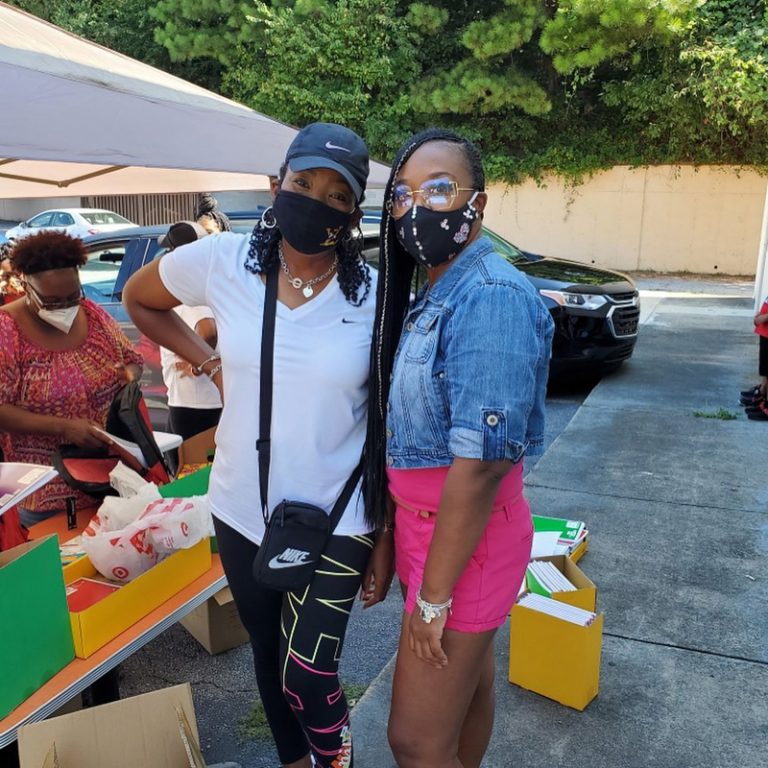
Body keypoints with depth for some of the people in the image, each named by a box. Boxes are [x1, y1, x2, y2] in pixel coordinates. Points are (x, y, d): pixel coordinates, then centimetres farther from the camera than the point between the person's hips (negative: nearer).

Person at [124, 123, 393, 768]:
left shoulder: (377, 296, -12)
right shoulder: (222, 261, -8)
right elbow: (139, 298, 12)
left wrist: (386, 539, -4)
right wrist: (210, 362, 1)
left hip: (336, 521, -2)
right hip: (241, 512, 3)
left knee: (308, 677, -1)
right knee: (268, 654, 22)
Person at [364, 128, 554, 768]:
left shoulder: (492, 297, -23)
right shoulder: (434, 295, 9)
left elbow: (481, 460, -26)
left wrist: (433, 595, -20)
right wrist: (393, 541, 14)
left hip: (467, 531, -9)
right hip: (430, 519, 9)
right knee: (469, 682, 25)